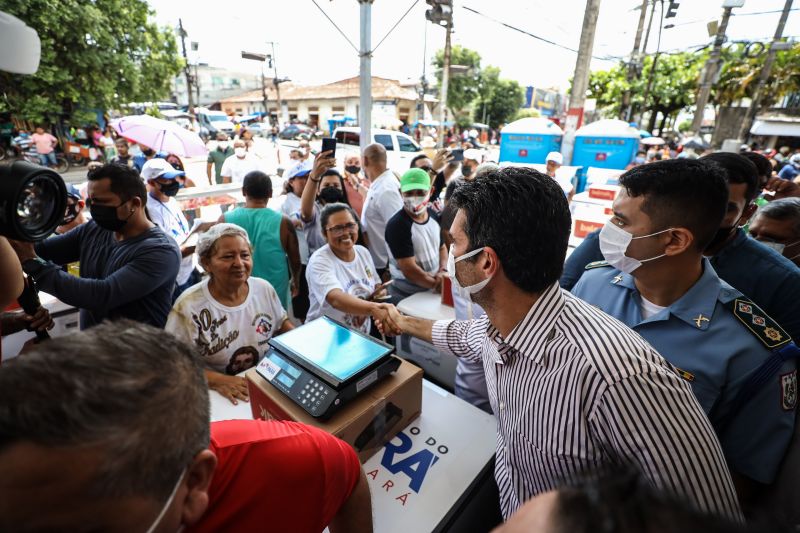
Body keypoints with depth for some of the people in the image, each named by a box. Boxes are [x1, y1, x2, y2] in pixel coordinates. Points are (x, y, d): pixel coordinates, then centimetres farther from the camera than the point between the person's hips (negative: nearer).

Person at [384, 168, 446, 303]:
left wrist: (442, 272, -6)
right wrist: (438, 285, -15)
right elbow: (409, 270, -24)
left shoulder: (433, 216, 1)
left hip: (433, 291, 7)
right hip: (407, 296, -6)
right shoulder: (397, 225, -22)